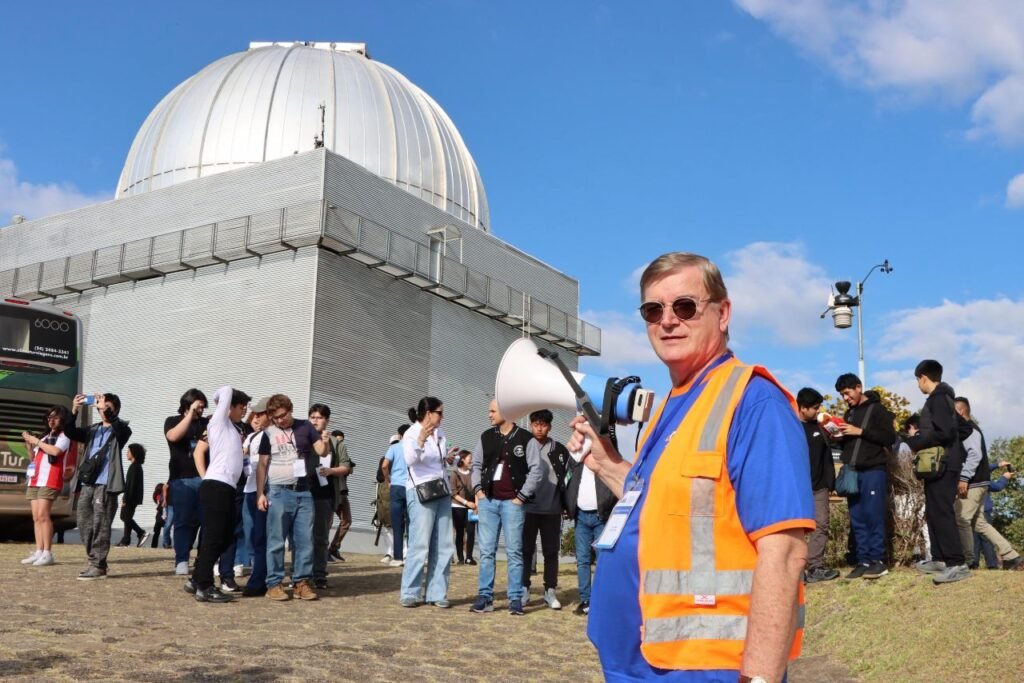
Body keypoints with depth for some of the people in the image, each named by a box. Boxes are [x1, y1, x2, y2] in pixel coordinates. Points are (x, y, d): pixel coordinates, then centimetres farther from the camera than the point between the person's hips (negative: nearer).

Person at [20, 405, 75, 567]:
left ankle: (48, 554, -17)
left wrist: (36, 441, -9)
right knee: (36, 517, 2)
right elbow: (35, 458, 25)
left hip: (50, 480, -8)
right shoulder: (45, 436, 23)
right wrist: (29, 446, 8)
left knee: (43, 515, -16)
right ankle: (39, 552, 2)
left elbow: (55, 451, -19)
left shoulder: (64, 436, 0)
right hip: (35, 480, 8)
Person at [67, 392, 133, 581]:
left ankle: (99, 566, -6)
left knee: (100, 525, -9)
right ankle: (95, 561, 16)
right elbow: (70, 432, 7)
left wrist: (106, 408, -26)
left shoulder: (121, 430, 5)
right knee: (85, 524, 7)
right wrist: (74, 411, -6)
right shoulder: (93, 430, 20)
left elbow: (116, 423, -19)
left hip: (105, 484, -6)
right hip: (87, 483, 6)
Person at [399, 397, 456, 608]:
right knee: (420, 546, -11)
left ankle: (437, 593, 8)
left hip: (442, 492, 7)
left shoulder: (440, 433, 11)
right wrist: (421, 440, -42)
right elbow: (409, 460, -30)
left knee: (444, 546, 4)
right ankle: (409, 593, -2)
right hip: (421, 493, -7)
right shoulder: (411, 434, -10)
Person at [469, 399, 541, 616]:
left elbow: (535, 469, -4)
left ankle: (515, 598, 2)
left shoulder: (525, 439, -3)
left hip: (512, 502, -4)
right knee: (486, 551, 4)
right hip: (488, 501, 4)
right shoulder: (486, 437, 10)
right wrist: (478, 489, 4)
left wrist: (522, 496, -8)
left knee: (514, 552, -2)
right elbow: (477, 465, 17)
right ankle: (485, 596, 9)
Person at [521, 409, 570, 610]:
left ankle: (550, 592, 13)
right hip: (528, 507, 0)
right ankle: (524, 589, 13)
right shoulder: (524, 446, 2)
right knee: (526, 550, 5)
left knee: (551, 552, 6)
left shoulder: (559, 450, 3)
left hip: (552, 508, 0)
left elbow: (566, 476, 7)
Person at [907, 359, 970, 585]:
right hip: (938, 464, 10)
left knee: (941, 512, -13)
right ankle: (940, 559, 19)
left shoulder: (939, 398, -13)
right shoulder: (938, 398, 17)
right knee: (933, 512, 13)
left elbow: (943, 433, -23)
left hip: (943, 466, -10)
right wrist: (918, 436, 12)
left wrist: (913, 442, -18)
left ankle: (957, 564, -14)